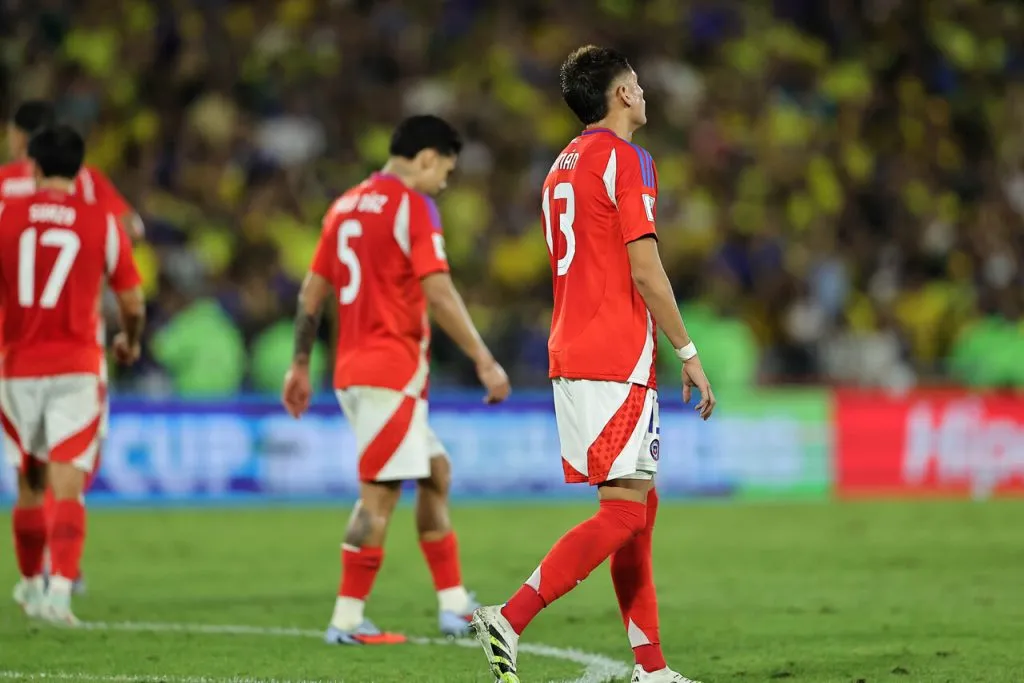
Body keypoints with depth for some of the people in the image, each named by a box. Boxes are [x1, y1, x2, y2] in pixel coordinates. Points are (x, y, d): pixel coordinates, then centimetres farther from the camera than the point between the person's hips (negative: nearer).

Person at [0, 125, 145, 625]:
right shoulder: (103, 223, 0)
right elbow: (133, 304, 4)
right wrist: (130, 341, 25)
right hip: (77, 369, -1)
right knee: (67, 487, -7)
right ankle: (60, 589, -22)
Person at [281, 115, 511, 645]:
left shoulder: (346, 205, 15)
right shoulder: (413, 205, -9)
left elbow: (312, 292, 17)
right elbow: (438, 292, -18)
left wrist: (300, 366, 22)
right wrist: (484, 361, -16)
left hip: (352, 369, 9)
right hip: (391, 370, -9)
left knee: (435, 473, 15)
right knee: (379, 492, -6)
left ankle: (454, 604, 16)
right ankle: (346, 621, -6)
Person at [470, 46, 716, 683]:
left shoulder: (564, 164, 19)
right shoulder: (626, 160, -9)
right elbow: (645, 272, -15)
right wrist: (689, 353, -9)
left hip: (572, 356, 10)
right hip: (617, 361, -10)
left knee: (641, 505, 11)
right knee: (624, 511, -10)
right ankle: (510, 620, -20)